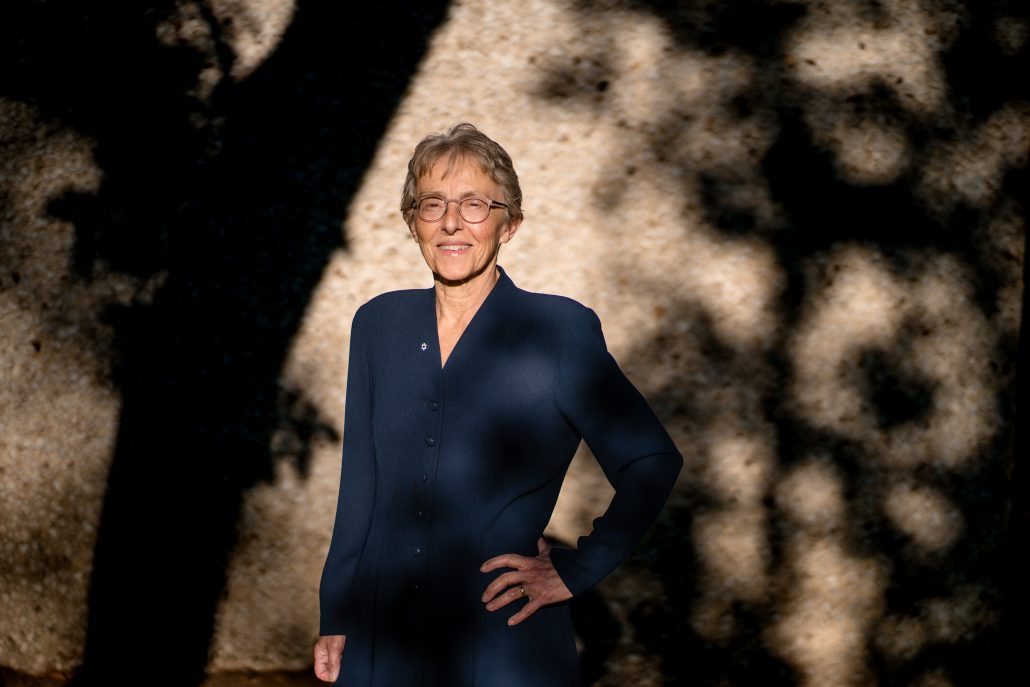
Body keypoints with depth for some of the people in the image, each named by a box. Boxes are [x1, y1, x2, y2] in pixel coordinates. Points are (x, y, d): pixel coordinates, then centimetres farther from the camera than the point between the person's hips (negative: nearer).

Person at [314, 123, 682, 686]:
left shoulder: (559, 329, -6)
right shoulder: (378, 324, 6)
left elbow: (652, 462, -2)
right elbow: (359, 488, 11)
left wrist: (577, 570, -5)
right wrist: (335, 620, 9)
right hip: (384, 639, 4)